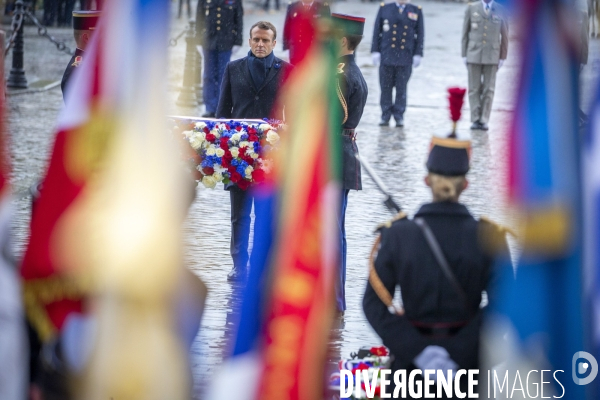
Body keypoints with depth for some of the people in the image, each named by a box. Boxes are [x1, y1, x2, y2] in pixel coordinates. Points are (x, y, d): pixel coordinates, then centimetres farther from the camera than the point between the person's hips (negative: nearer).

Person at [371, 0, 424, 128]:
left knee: (401, 88, 0)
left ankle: (399, 117, 5)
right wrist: (375, 51, 1)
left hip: (405, 57, -1)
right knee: (386, 87, 2)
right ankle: (385, 116, 9)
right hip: (386, 55, 1)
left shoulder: (416, 11, 7)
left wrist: (418, 54, 0)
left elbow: (420, 34, 6)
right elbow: (377, 31, 7)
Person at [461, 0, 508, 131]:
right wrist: (464, 55, 3)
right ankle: (475, 120, 3)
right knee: (474, 88, 0)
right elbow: (465, 33, 7)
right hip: (474, 55, 0)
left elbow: (504, 35, 6)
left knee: (488, 89, -2)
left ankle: (484, 120, 2)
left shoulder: (500, 11, 3)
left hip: (492, 56, 0)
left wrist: (502, 57, 3)